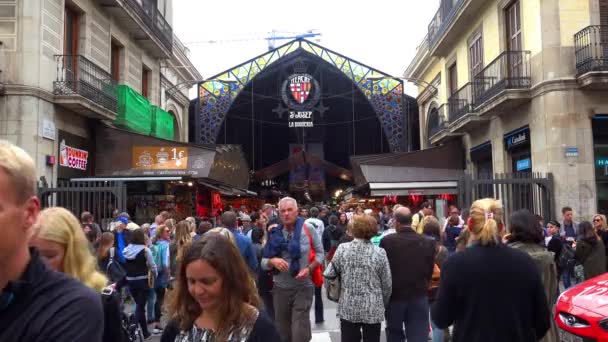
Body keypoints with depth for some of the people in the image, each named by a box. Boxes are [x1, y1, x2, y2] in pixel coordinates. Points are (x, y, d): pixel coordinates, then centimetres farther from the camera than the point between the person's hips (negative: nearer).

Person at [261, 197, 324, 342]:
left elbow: (320, 253, 0)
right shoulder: (274, 233, 2)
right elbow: (263, 263, 5)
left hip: (303, 287, -3)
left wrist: (309, 269, -16)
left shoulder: (308, 229, -6)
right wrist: (272, 261, -17)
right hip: (280, 288, 4)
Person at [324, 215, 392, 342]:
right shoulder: (380, 252, -7)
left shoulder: (342, 249, -6)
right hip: (373, 309, -1)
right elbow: (387, 284, -2)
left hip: (348, 308, 1)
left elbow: (329, 274, -1)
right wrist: (383, 304, 13)